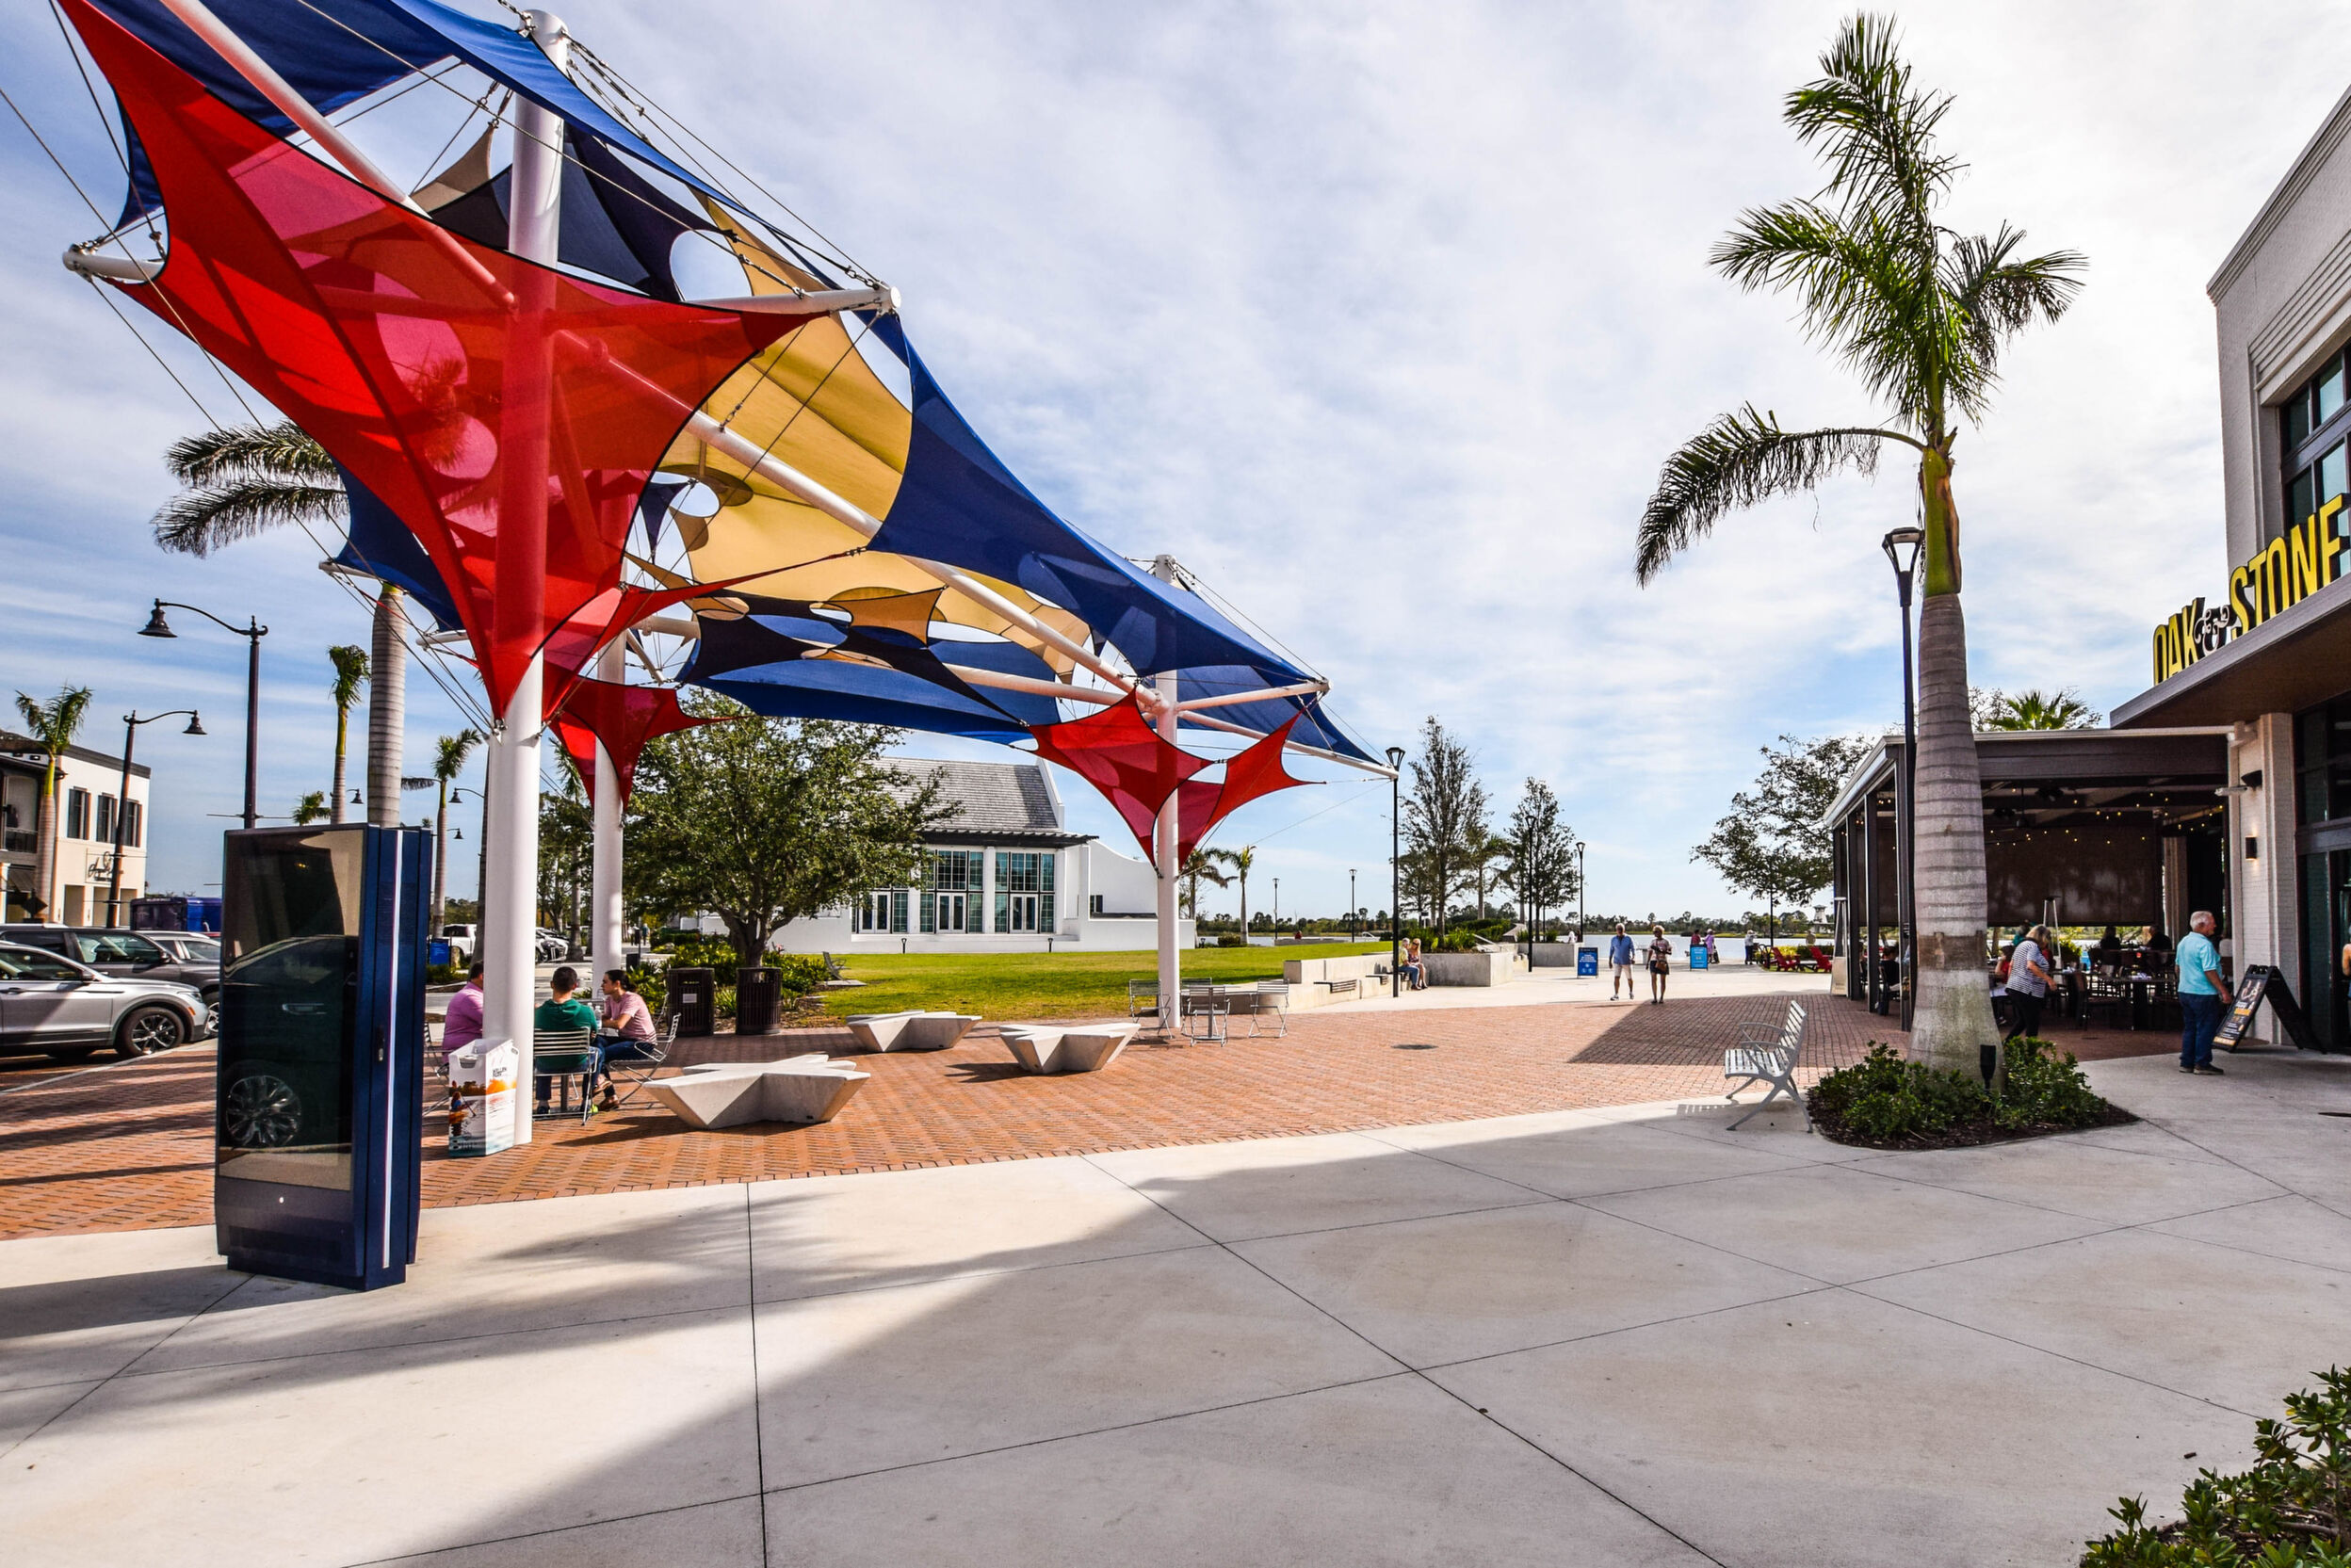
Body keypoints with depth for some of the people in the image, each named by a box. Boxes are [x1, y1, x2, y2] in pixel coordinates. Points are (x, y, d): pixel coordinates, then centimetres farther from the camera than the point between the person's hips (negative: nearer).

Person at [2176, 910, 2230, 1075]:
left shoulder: (2183, 942, 11)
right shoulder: (2205, 945, -17)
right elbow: (2210, 972, -21)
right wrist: (2223, 991, -17)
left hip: (2185, 992, 9)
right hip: (2203, 993, -9)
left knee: (2189, 1028, 13)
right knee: (2206, 1028, -1)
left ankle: (2186, 1063, 15)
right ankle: (2202, 1064, 2)